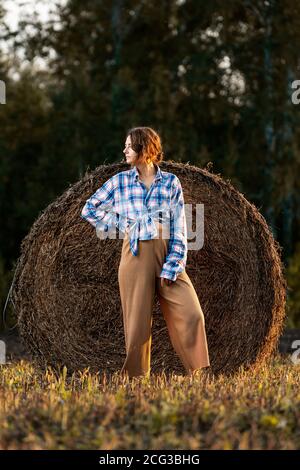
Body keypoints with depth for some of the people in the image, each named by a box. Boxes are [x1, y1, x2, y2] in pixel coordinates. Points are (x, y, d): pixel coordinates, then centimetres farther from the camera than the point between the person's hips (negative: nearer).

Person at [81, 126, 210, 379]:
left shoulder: (171, 182, 4)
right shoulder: (119, 181, 7)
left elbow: (179, 229, 2)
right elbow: (89, 209, 16)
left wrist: (171, 267, -7)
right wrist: (117, 225, 5)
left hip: (167, 254, 0)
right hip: (136, 256, 0)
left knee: (192, 315, -11)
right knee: (138, 322, 1)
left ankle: (198, 375, -3)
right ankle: (135, 377, 11)